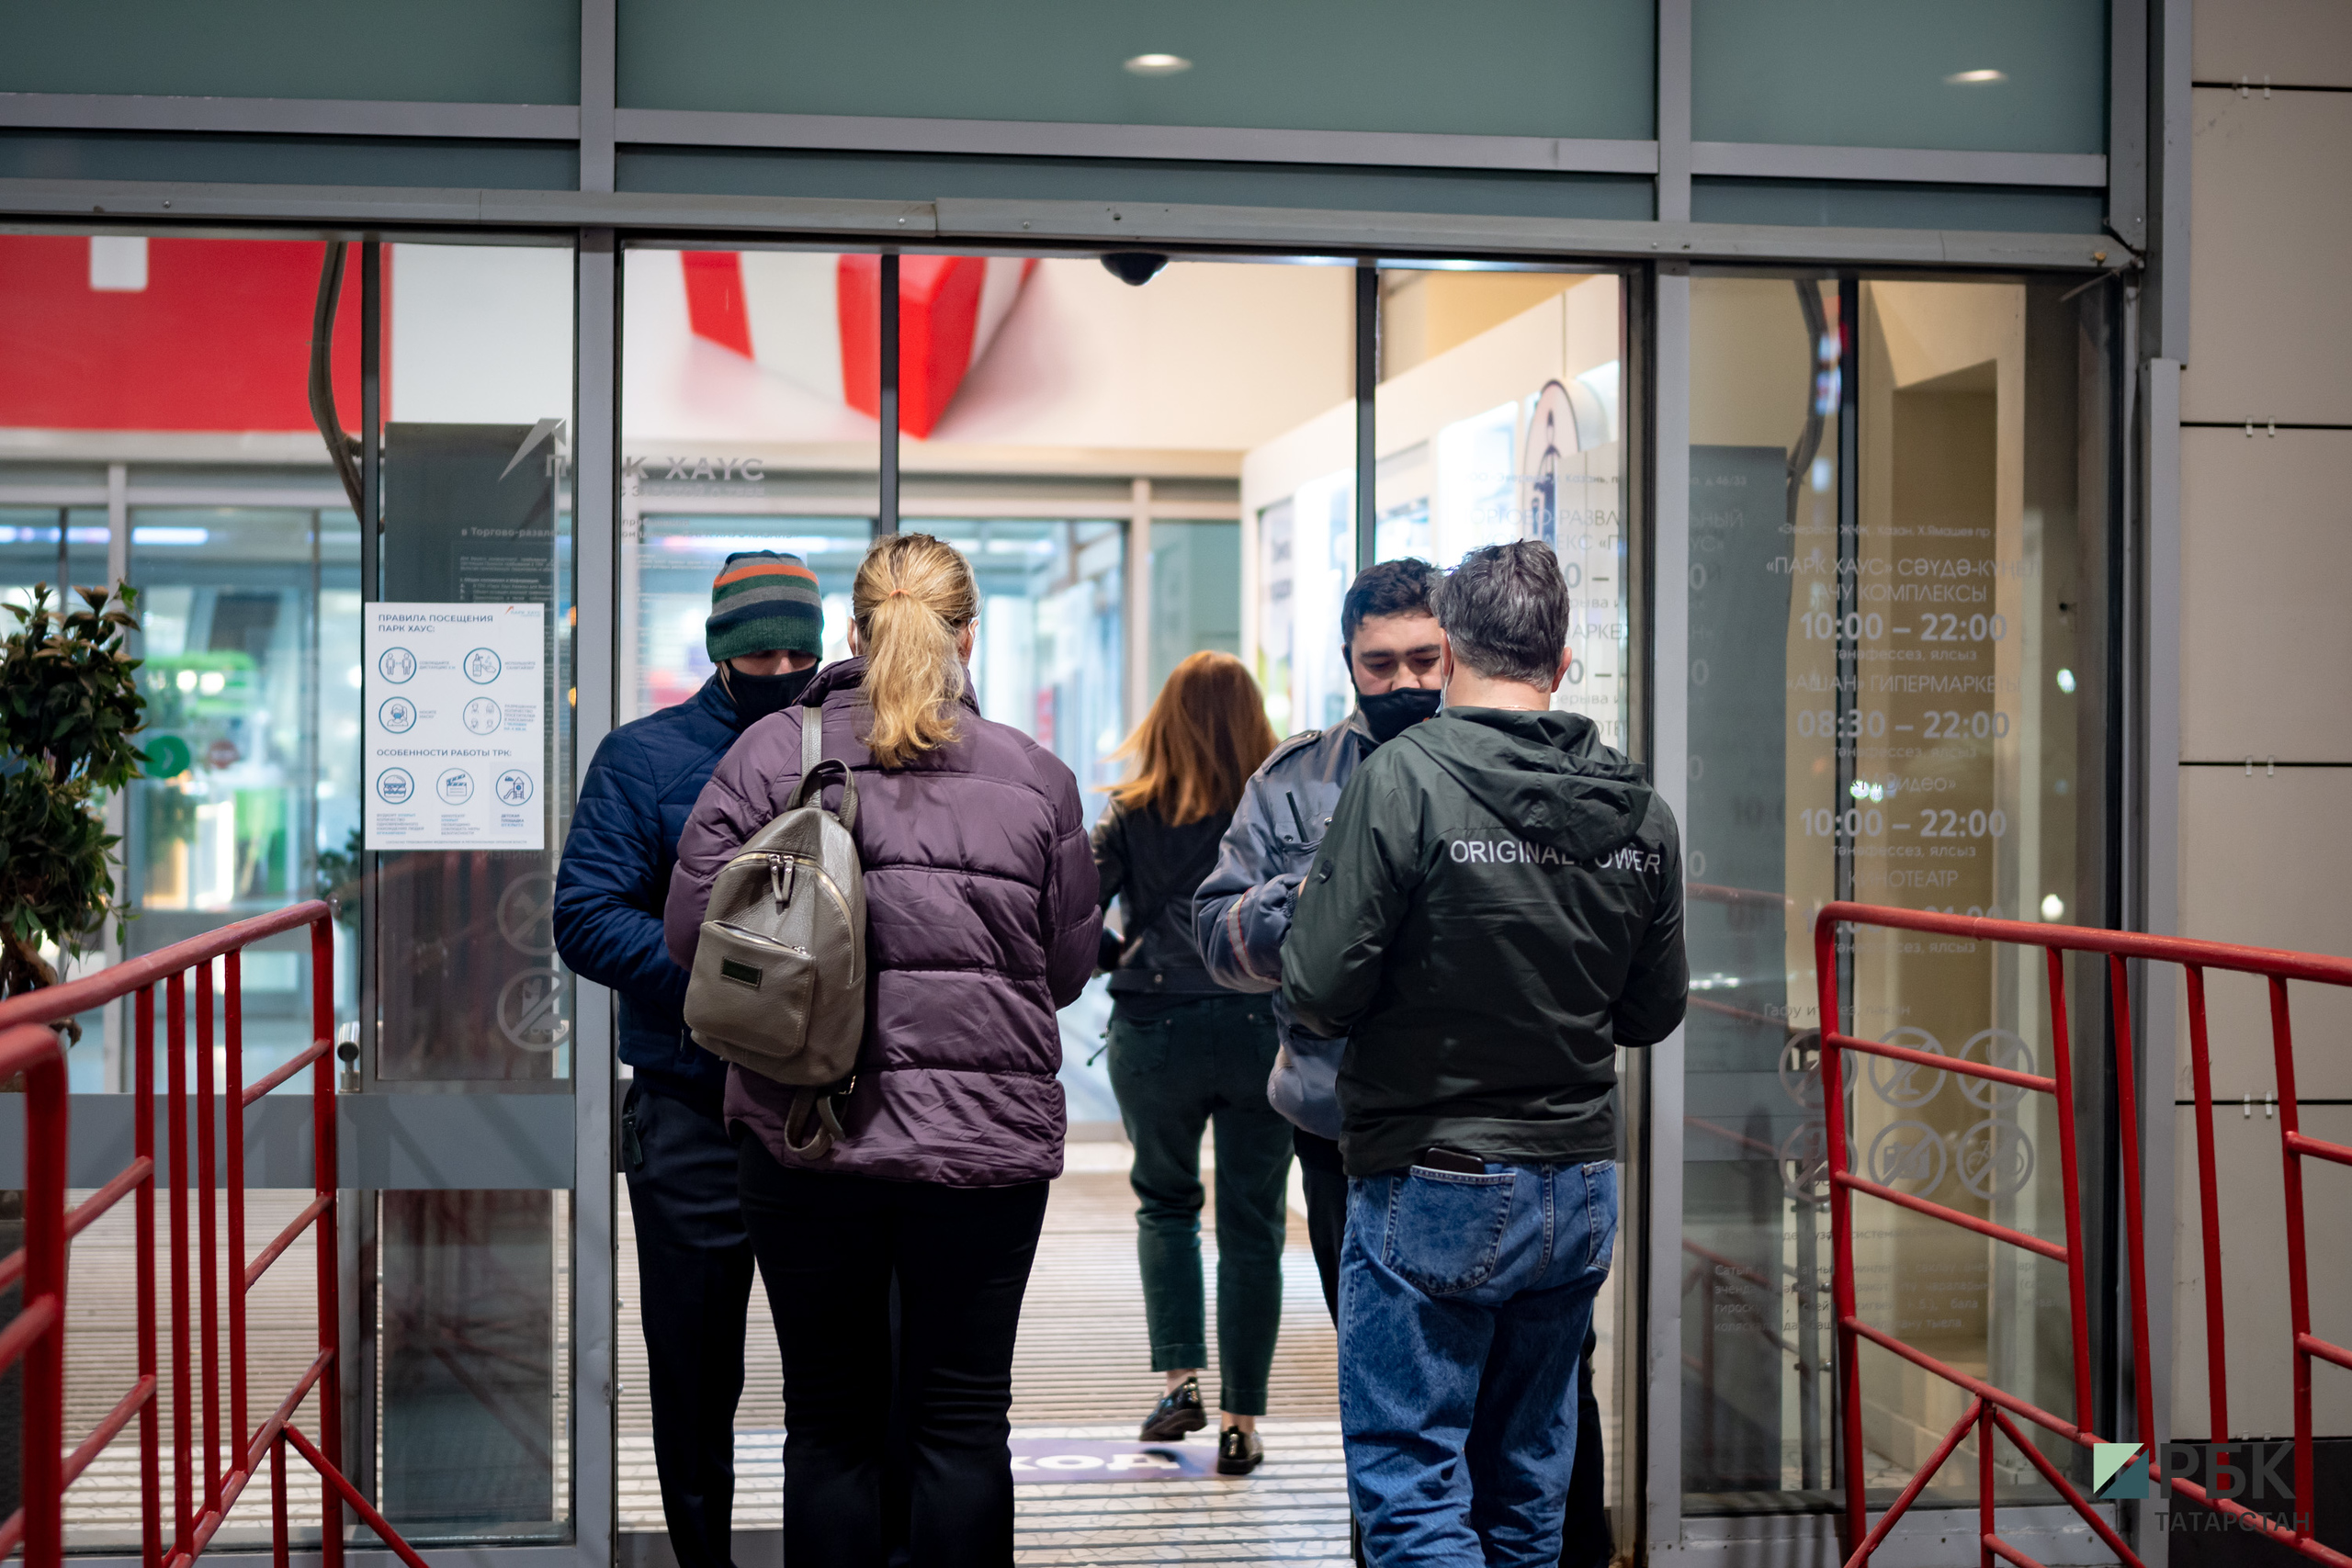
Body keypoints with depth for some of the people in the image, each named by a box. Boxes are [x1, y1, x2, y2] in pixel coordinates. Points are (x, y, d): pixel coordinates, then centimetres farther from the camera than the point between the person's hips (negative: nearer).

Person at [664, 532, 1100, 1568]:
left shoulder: (769, 754, -3)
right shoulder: (1036, 776, 0)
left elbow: (691, 935, -2)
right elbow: (1070, 965, 7)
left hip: (808, 1132, 0)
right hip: (987, 1134, 1)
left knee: (830, 1420, 11)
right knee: (963, 1420, 9)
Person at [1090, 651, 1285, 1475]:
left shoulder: (1133, 813, 1)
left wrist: (1114, 958, 11)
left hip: (1155, 1028, 0)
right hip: (1263, 1029, 0)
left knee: (1165, 1201, 20)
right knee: (1252, 1224, 8)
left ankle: (1179, 1379, 8)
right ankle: (1240, 1422, 9)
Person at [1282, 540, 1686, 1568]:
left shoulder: (1402, 781, -15)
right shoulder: (1640, 809, 2)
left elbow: (1321, 994, -16)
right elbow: (1653, 1012, 10)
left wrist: (1307, 908, 5)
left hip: (1433, 1187, -6)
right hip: (1581, 1187, 6)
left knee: (1409, 1484, 1)